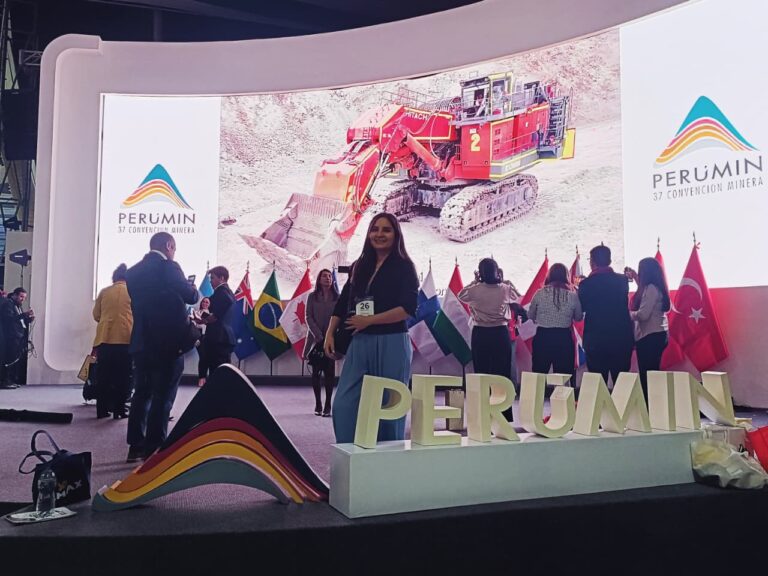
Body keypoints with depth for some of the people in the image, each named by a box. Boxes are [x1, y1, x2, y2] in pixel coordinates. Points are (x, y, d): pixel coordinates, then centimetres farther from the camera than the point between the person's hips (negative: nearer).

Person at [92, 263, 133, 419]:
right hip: (125, 338, -2)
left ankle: (102, 410, 9)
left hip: (104, 338, 3)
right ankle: (119, 410, -1)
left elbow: (96, 315, 15)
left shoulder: (104, 292, 11)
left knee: (103, 375, 9)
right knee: (123, 376, 2)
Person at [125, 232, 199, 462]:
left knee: (141, 393, 13)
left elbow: (137, 303, 16)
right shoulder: (169, 268, -11)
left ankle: (136, 446, 17)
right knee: (162, 397, -1)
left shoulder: (132, 272, 9)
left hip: (141, 342, 7)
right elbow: (191, 297, -10)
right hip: (168, 342, -6)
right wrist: (193, 288, 13)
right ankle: (154, 449, 1)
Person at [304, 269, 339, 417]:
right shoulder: (312, 297, 6)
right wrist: (319, 336, -13)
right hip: (316, 339, 0)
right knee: (316, 372, 2)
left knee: (330, 372, -5)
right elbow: (308, 317, -1)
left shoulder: (338, 297, 6)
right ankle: (318, 404, 10)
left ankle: (328, 405, -2)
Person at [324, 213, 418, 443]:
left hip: (392, 344, -5)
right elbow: (342, 303, 16)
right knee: (343, 404, 1)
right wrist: (330, 333, 5)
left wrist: (369, 320, -13)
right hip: (360, 344, 5)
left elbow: (408, 308, -13)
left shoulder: (404, 267, -2)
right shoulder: (360, 266, 14)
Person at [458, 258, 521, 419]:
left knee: (481, 373, 6)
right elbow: (517, 297, 18)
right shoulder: (505, 289, -4)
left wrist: (475, 282, 15)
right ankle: (505, 414, 11)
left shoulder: (475, 290, -7)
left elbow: (461, 296, 14)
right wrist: (503, 280, 17)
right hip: (501, 333, 1)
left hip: (480, 334, -1)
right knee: (503, 373, 7)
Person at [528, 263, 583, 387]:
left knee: (538, 374, 11)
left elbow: (530, 316, 8)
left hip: (542, 336, 0)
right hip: (564, 338, 0)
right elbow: (578, 317, 9)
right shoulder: (572, 295, -5)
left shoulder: (540, 293, -5)